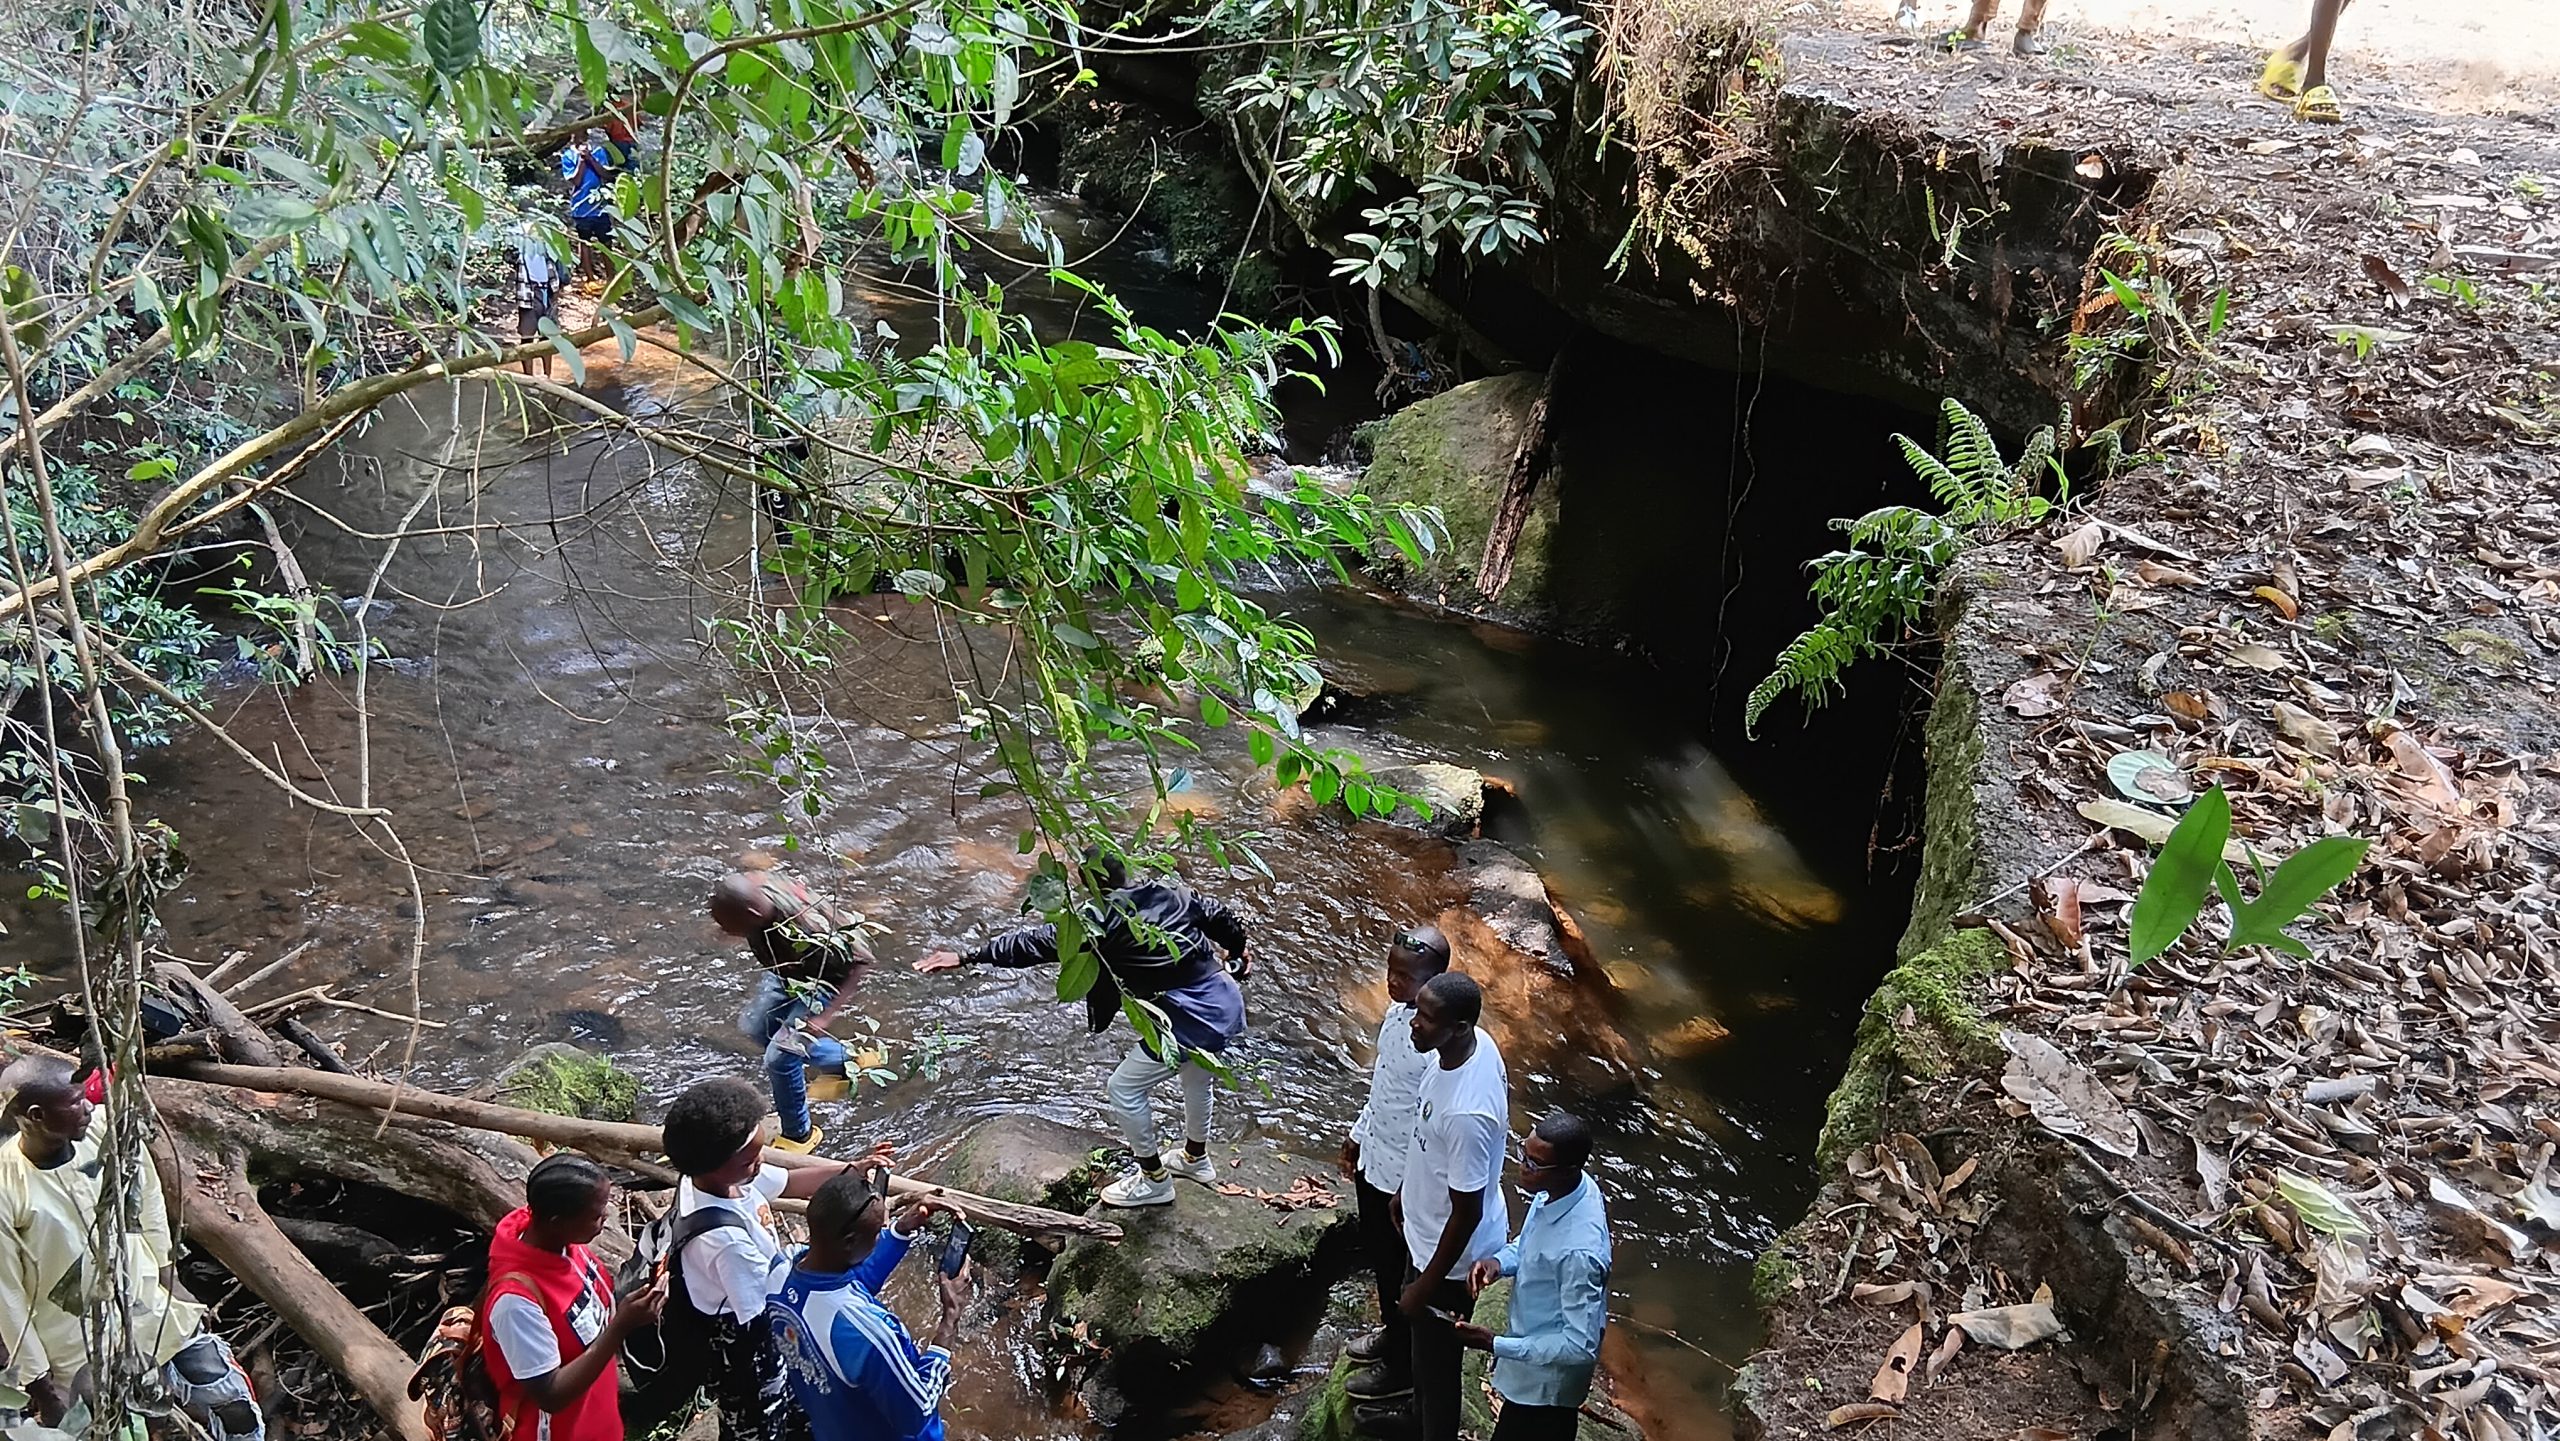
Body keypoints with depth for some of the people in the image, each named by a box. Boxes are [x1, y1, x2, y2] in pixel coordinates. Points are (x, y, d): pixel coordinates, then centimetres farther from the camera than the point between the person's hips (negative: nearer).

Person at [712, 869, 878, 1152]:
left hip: (825, 977, -8)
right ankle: (845, 1060, 33)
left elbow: (861, 959, -31)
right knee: (754, 1026, 18)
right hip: (789, 968, 8)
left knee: (780, 1057, -10)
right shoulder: (749, 890, -27)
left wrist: (826, 1014, -36)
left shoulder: (804, 933, -44)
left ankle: (799, 1133, 16)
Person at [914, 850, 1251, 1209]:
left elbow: (1036, 942, -12)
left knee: (1125, 1088, 11)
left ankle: (1153, 1180, 24)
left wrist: (967, 957, -8)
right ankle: (1196, 1159, 54)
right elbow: (1222, 919, 15)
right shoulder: (1173, 891, 6)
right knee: (1196, 1078, 33)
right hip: (1227, 1004, 8)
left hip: (1190, 1022, -8)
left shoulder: (1100, 920, -11)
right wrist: (1237, 955, 36)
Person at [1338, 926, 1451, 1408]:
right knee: (1376, 1255, 27)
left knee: (1399, 1270, 13)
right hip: (1374, 1157, 8)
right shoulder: (1398, 1011, -5)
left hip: (1404, 1174, -8)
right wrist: (1358, 1136, 18)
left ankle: (1401, 1365, 34)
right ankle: (1391, 1331, 50)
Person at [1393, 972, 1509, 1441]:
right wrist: (1407, 1189, 19)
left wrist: (1426, 1285, -16)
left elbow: (1466, 1213, -28)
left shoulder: (1467, 1113, -41)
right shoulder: (1474, 1043, -14)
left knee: (1436, 1362, 17)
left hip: (1451, 1253, -9)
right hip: (1426, 1228, 9)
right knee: (1423, 1346, 32)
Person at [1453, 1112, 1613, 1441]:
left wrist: (1494, 1344, -29)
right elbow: (1532, 1243, 8)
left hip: (1545, 1378, -8)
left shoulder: (1578, 1251, -39)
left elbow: (1581, 1346, -32)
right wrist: (1499, 1262, -12)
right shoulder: (1570, 1186, -13)